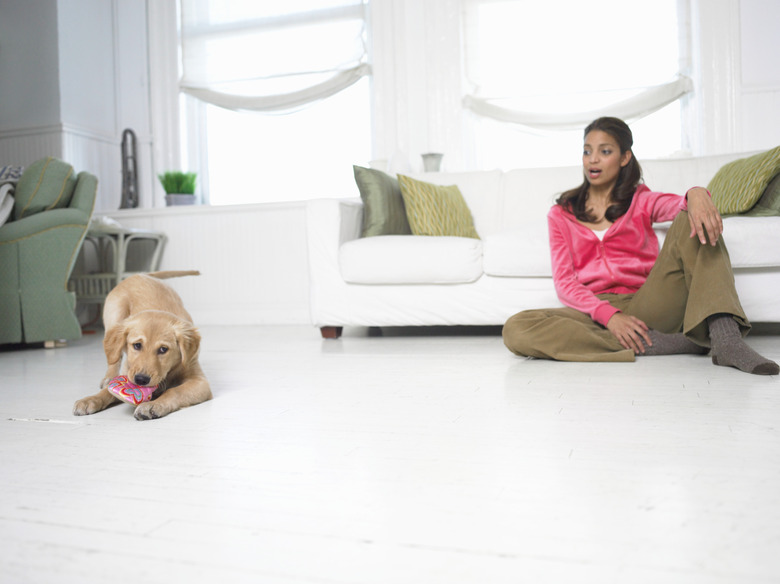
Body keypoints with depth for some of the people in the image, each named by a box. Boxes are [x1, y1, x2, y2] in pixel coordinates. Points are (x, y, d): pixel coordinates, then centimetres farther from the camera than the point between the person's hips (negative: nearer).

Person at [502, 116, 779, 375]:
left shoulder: (641, 200, 16)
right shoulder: (561, 215, 13)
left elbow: (679, 205, -8)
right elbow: (564, 283, 1)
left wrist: (697, 195, -34)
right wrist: (609, 315, -17)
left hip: (645, 306, 1)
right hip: (593, 311, 0)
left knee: (691, 222, -18)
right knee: (516, 329, -31)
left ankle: (725, 339, -34)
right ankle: (648, 344, -31)